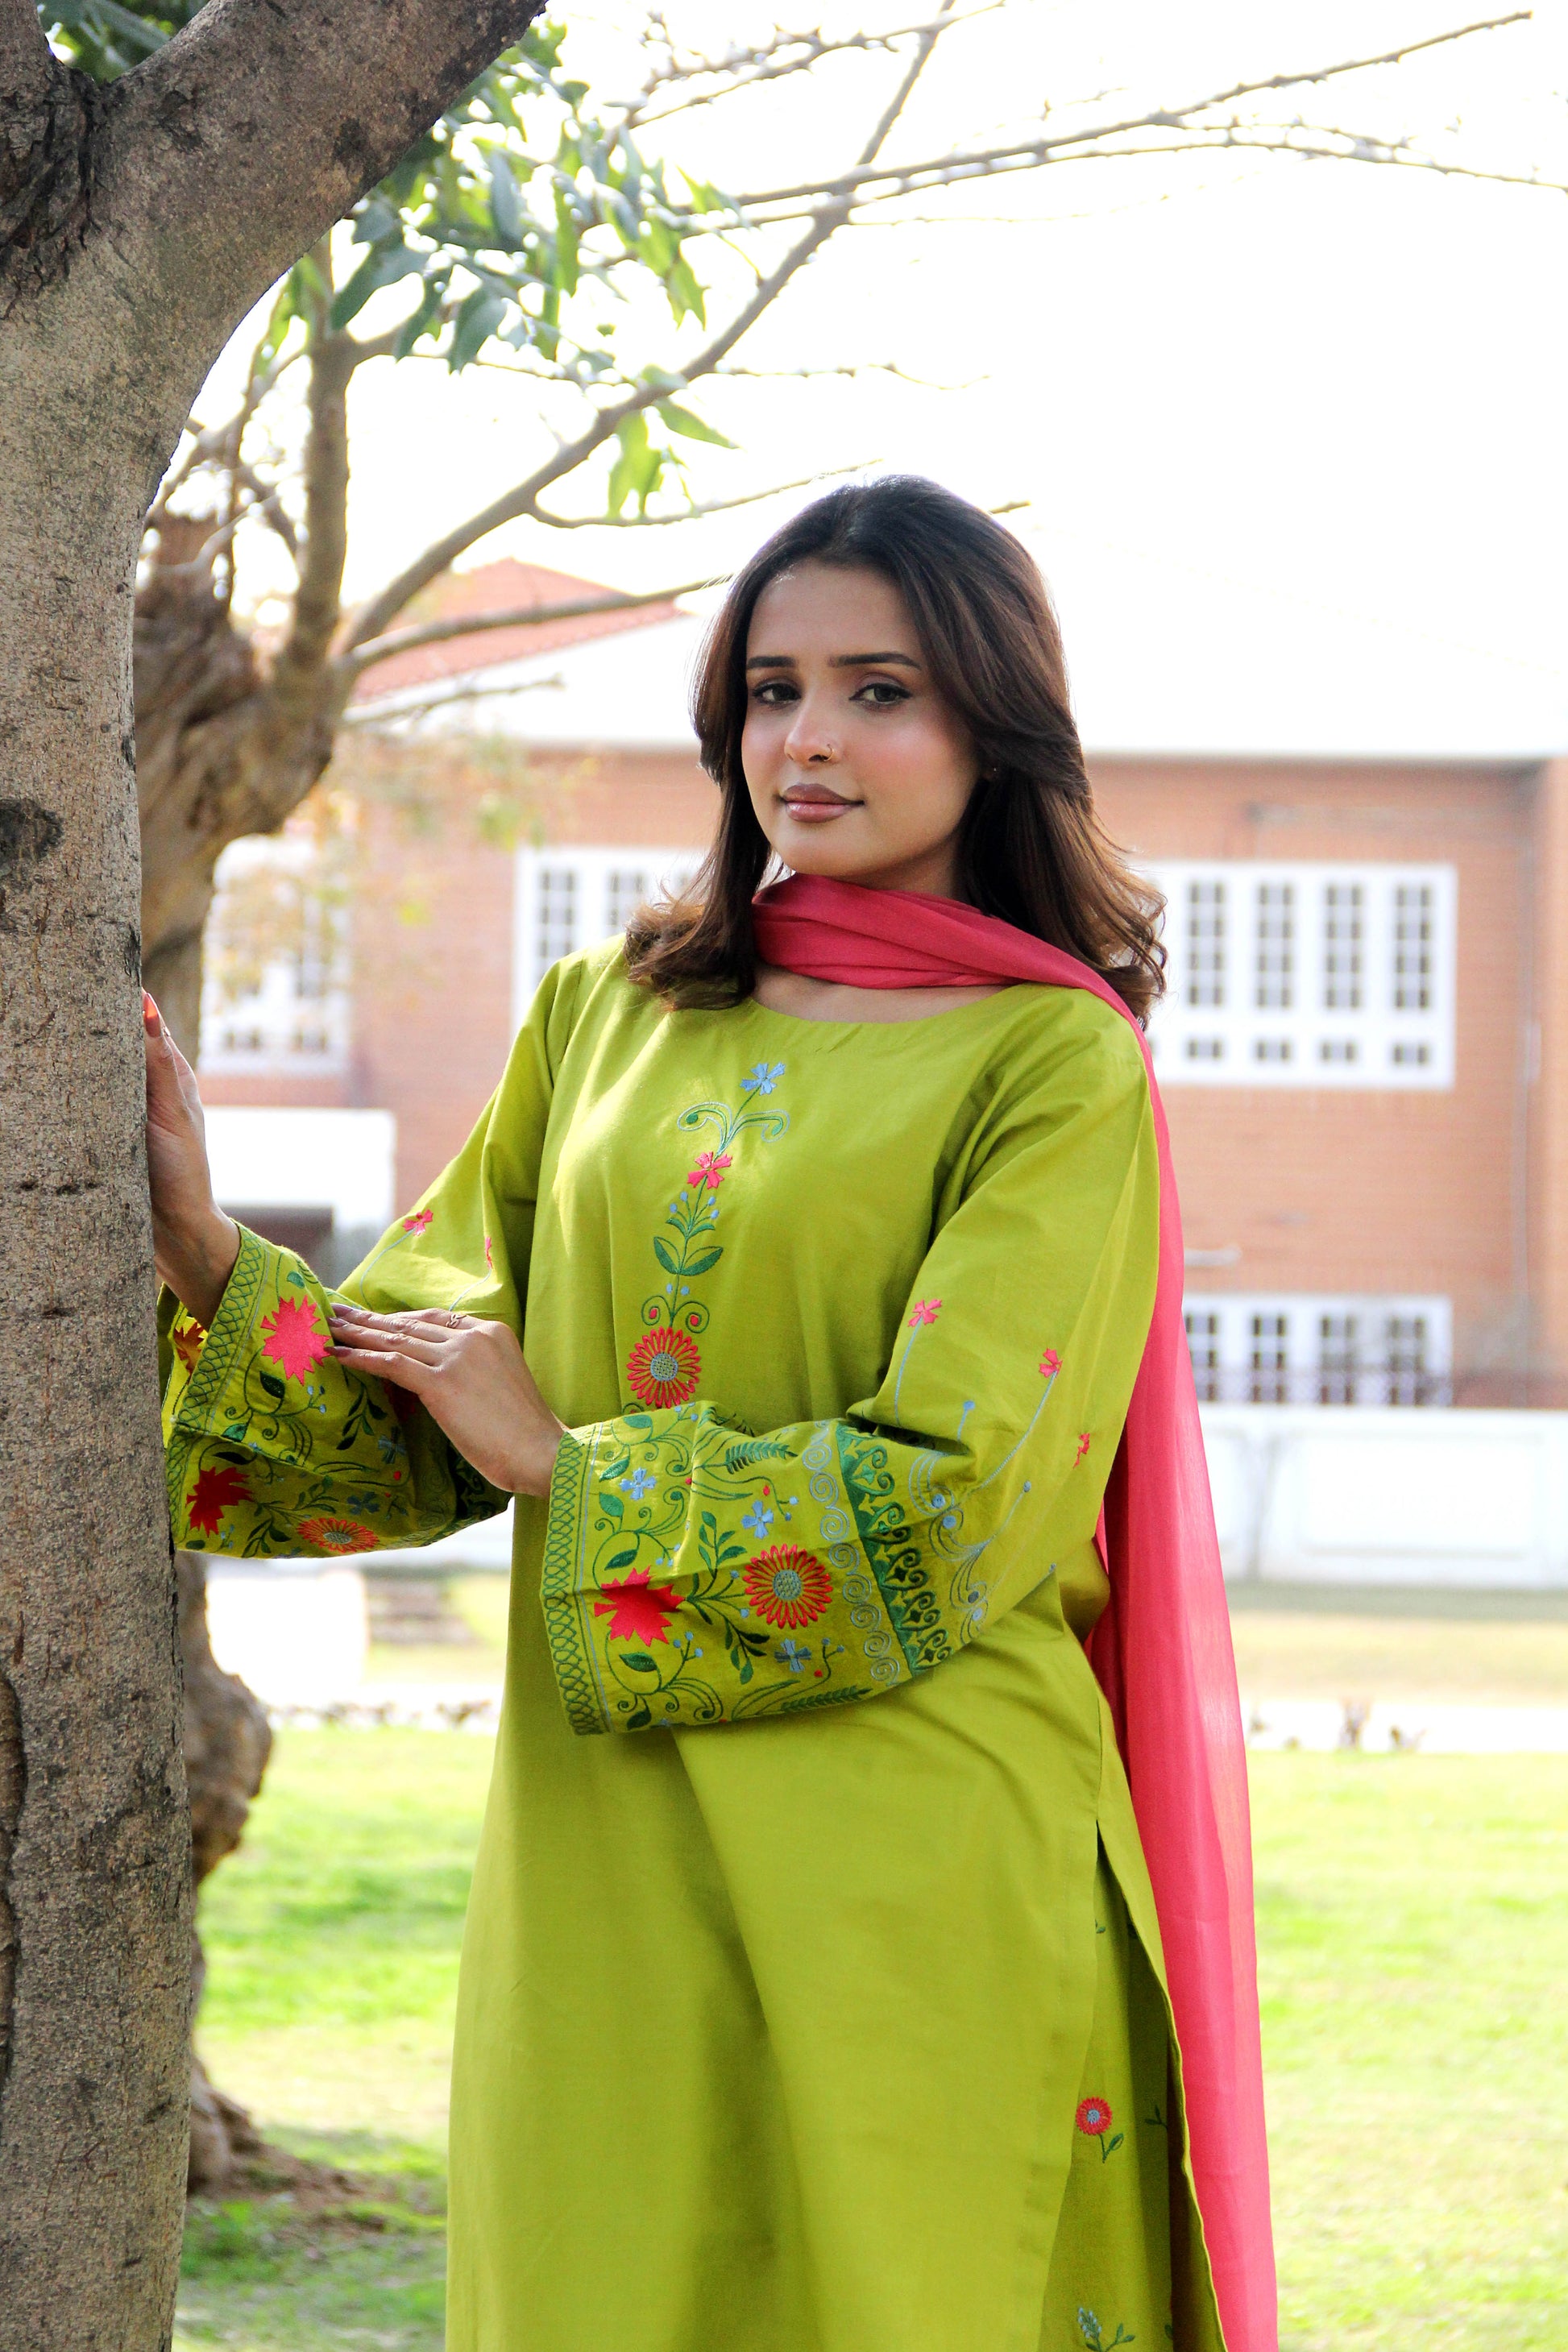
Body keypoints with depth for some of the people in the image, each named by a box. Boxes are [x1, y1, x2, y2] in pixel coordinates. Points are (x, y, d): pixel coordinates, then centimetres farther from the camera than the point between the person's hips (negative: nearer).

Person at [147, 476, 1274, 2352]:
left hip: (909, 1872, -4)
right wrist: (207, 1255, -5)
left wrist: (563, 1465, -8)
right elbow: (430, 1402, 10)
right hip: (604, 1849, 4)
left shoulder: (1055, 1068, -4)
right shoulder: (607, 1014, 11)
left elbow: (945, 1513, -12)